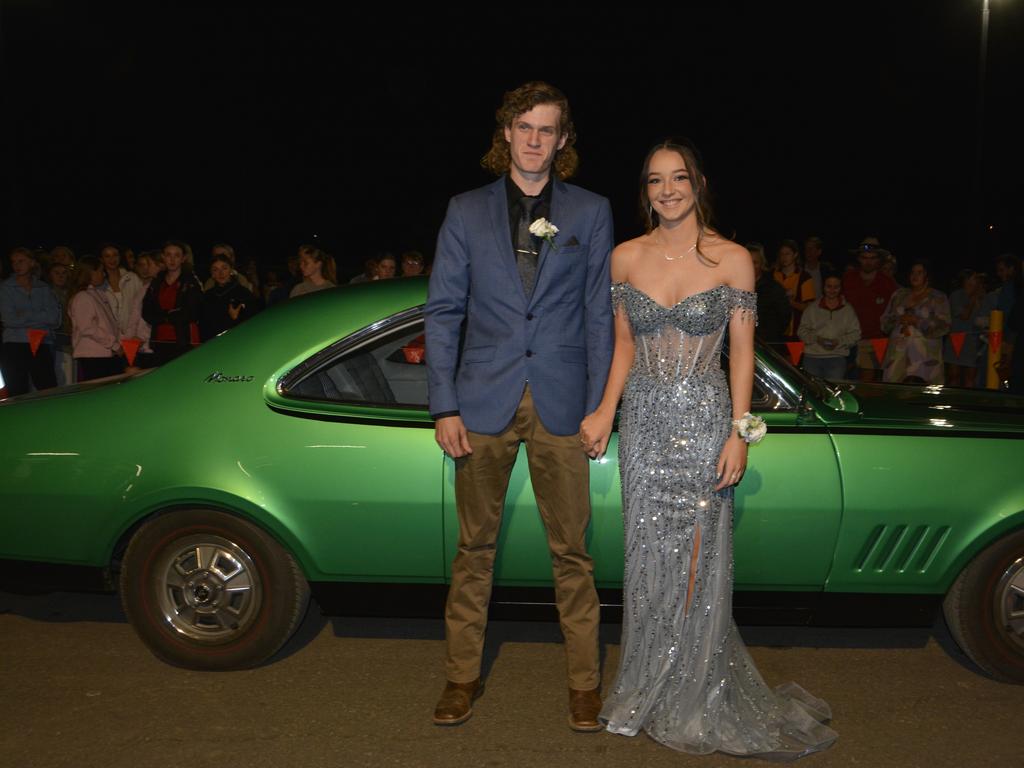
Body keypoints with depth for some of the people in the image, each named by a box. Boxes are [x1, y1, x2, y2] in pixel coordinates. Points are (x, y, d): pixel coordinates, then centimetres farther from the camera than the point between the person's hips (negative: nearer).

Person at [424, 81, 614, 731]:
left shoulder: (591, 213, 7)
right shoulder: (467, 212, 7)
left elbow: (600, 316, 5)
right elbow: (443, 312, 4)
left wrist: (598, 408, -1)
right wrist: (445, 406, -3)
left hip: (560, 403, 0)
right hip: (484, 402, 1)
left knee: (572, 551, 5)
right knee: (475, 546, 9)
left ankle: (585, 682, 21)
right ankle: (463, 676, 24)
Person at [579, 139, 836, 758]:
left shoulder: (733, 260, -3)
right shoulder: (627, 257, 5)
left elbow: (742, 351, -2)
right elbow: (624, 344, 11)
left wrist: (739, 433, -8)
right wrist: (605, 413, 2)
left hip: (705, 417, -2)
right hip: (644, 420, 3)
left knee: (700, 558, 2)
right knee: (650, 555, 9)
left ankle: (695, 701, 21)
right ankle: (650, 692, 26)